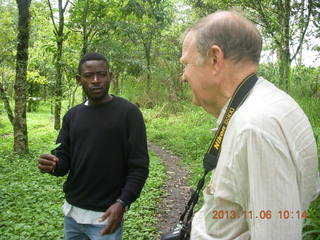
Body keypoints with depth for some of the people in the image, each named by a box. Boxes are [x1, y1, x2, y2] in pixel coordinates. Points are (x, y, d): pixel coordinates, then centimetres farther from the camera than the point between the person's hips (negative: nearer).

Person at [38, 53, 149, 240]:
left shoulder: (128, 112, -10)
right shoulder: (72, 115, 6)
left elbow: (139, 167, -12)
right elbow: (63, 158, 8)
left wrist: (122, 203, -23)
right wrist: (52, 165, -14)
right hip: (71, 211, 6)